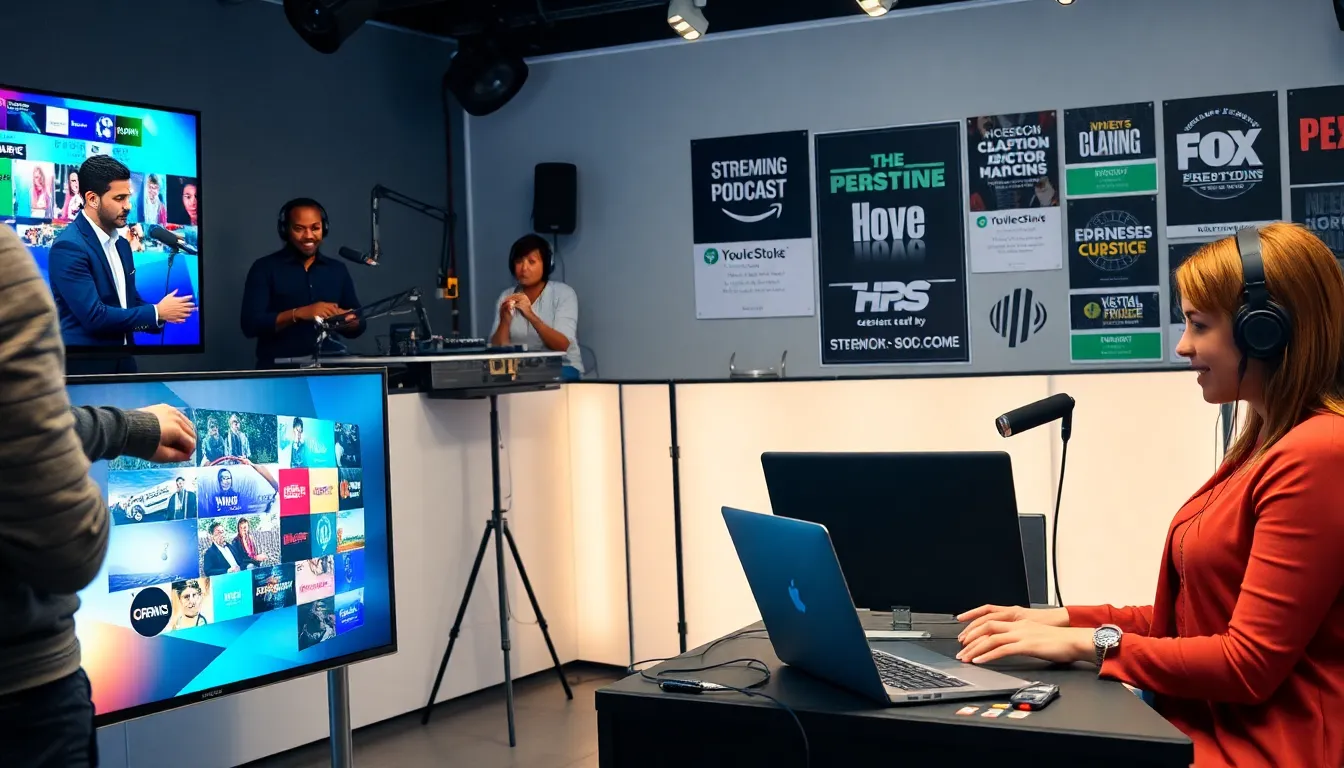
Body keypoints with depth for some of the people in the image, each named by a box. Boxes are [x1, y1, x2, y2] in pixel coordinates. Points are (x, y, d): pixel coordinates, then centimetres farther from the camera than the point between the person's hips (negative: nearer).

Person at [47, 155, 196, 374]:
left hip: (123, 360, 7)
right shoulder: (69, 247, -16)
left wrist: (161, 314, -4)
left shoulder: (121, 244, 10)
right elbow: (94, 316, -21)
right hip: (85, 364, -7)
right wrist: (157, 312, -13)